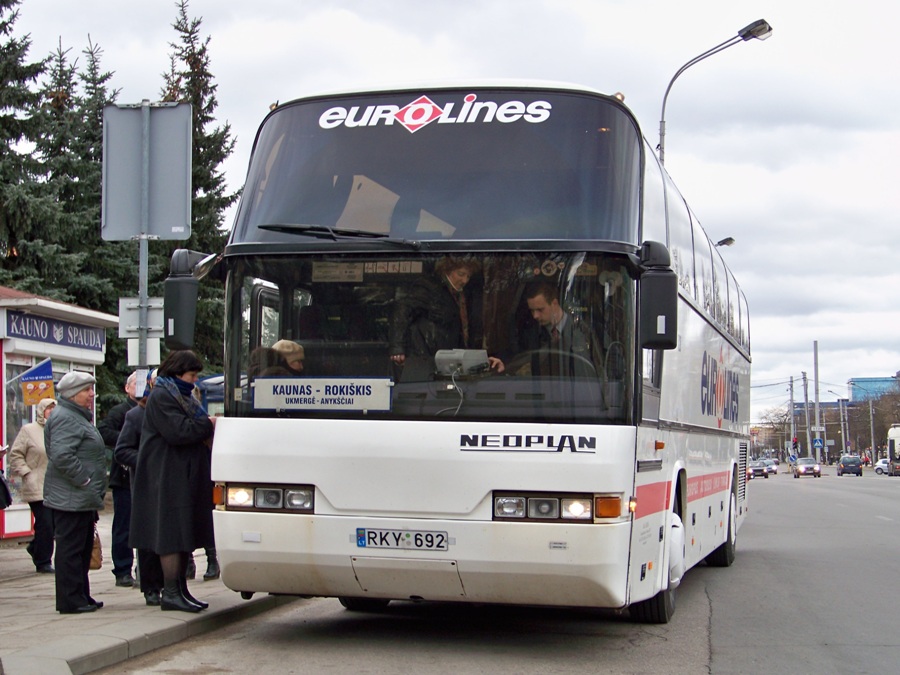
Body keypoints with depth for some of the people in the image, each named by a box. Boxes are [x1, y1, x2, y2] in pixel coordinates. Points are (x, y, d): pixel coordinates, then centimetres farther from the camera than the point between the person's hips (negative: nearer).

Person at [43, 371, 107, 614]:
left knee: (82, 549, 14)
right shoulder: (65, 418, -15)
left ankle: (81, 597, 21)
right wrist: (85, 480, -21)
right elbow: (61, 456, -26)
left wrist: (94, 490, 22)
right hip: (70, 500, -11)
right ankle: (71, 601, -4)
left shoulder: (79, 417, 20)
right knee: (70, 549, -7)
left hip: (80, 499, 11)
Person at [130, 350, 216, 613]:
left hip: (186, 478, 10)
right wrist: (208, 425, -12)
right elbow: (178, 432, -22)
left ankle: (180, 590, 13)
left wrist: (209, 425, 7)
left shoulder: (182, 396, 22)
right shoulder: (161, 397, -11)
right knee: (172, 534, -9)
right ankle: (171, 593, -7)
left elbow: (193, 429, 26)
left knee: (184, 534, 9)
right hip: (167, 479, -10)